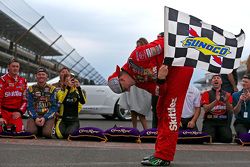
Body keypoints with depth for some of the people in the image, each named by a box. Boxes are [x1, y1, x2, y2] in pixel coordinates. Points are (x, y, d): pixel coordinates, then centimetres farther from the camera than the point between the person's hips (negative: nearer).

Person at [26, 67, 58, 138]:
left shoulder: (52, 89, 5)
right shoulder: (31, 89, 9)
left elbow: (54, 107, -1)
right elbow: (30, 107, 4)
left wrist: (45, 118, -15)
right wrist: (35, 118, -14)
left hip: (48, 116, -1)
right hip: (34, 116, 1)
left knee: (47, 133, -27)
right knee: (30, 132, -27)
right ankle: (38, 129, 9)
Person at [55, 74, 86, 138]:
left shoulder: (76, 92, 5)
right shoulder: (61, 91, 5)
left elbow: (83, 102, -15)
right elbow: (61, 100, -19)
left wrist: (79, 88, -26)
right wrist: (67, 87, -30)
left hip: (74, 121, 0)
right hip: (62, 119, 0)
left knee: (69, 134, -27)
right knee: (59, 135, -26)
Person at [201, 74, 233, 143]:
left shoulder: (227, 94, 13)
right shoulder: (206, 94, 6)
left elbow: (230, 110, 1)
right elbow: (206, 109, -8)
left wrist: (226, 101, -19)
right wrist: (216, 101, -22)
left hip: (223, 122, 2)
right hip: (209, 122, -2)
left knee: (228, 138, -22)